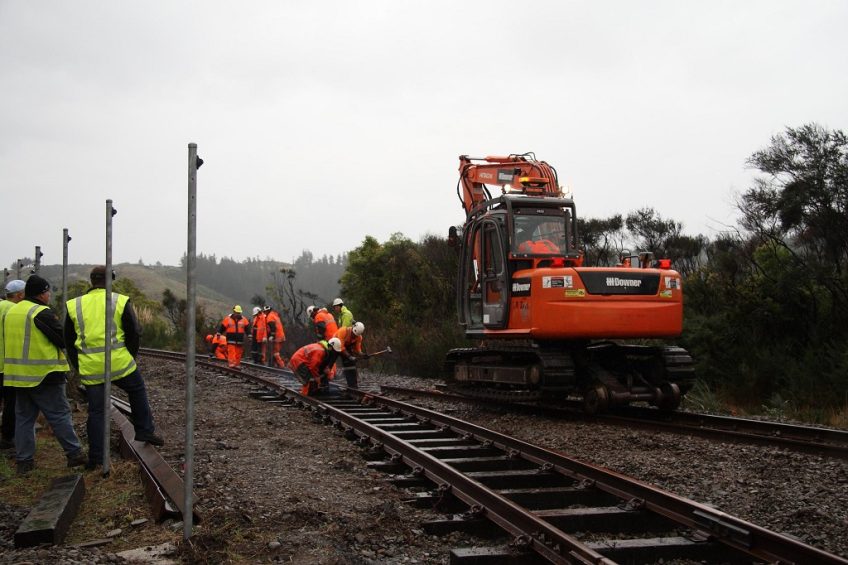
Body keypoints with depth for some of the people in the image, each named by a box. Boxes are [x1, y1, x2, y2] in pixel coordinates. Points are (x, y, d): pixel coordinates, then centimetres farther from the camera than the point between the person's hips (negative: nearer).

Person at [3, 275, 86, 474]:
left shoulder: (11, 312, 11)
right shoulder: (42, 313, -16)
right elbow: (63, 340, -14)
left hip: (18, 375, 8)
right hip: (43, 375, -7)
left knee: (23, 417, 12)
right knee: (60, 415, 0)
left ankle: (24, 461, 14)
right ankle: (74, 454, 5)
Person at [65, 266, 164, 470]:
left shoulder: (74, 305, 7)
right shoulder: (121, 301, -1)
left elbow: (69, 340, 12)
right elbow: (134, 333, 0)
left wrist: (78, 366, 20)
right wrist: (131, 358, 13)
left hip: (90, 368, 2)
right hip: (119, 362, -2)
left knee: (96, 411, 9)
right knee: (137, 391, 23)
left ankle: (95, 457, 12)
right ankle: (145, 431, 21)